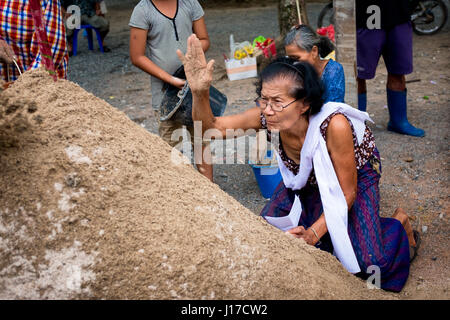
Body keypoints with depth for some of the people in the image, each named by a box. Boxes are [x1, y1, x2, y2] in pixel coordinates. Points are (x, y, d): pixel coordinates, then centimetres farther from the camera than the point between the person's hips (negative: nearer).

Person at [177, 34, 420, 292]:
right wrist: (200, 92, -42)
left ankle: (399, 223, 17)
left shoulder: (333, 125, -41)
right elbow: (210, 127, -22)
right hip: (307, 178, 5)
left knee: (368, 264, -16)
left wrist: (313, 234, -34)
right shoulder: (266, 117, -28)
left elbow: (347, 192, -28)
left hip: (356, 173, -5)